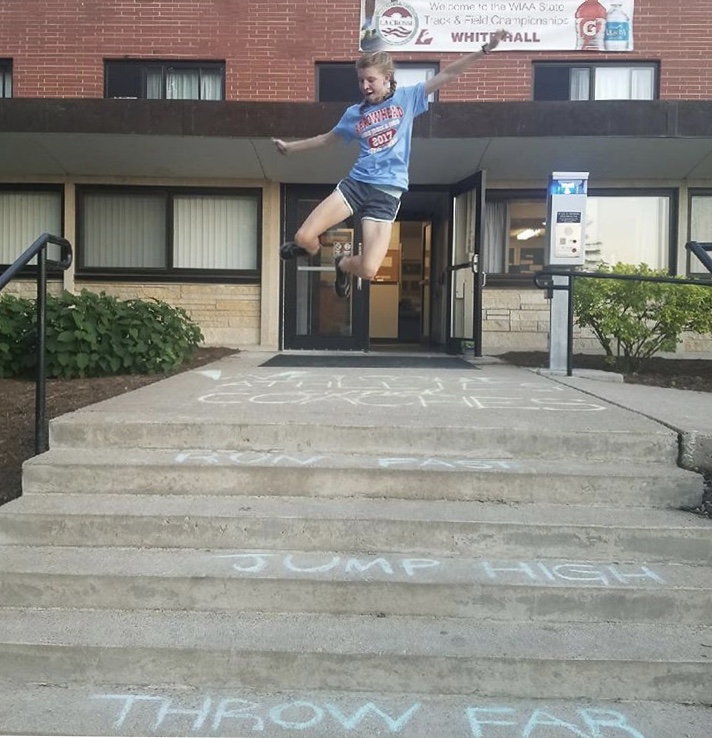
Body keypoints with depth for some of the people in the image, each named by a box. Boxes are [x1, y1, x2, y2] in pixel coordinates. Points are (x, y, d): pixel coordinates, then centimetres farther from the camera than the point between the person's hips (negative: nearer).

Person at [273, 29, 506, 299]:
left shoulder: (407, 98, 6)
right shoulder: (355, 113, 12)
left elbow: (447, 74, 2)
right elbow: (326, 138, 28)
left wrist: (484, 50, -5)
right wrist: (290, 146, 31)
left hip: (387, 193, -2)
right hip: (355, 183, 2)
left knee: (368, 271, -14)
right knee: (303, 237, -14)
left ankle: (343, 264, 25)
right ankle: (311, 249, 26)